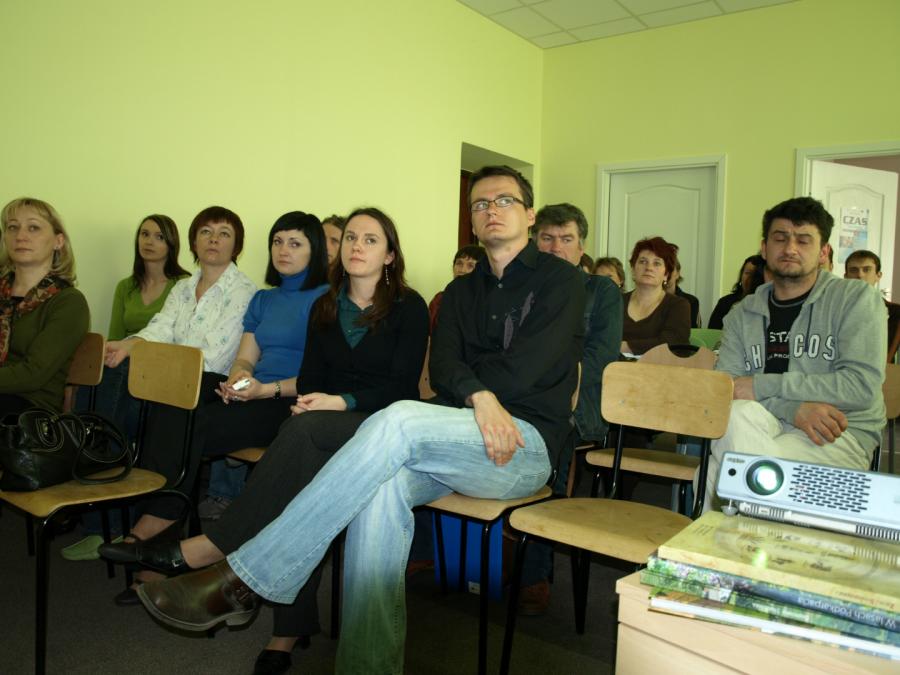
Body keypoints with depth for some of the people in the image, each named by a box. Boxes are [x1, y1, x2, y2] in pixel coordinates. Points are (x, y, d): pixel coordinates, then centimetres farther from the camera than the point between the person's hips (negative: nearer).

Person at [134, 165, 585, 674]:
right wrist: (479, 396, -18)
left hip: (528, 444, -4)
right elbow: (443, 368, 4)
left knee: (398, 422, -32)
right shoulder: (461, 291, 21)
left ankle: (241, 580, -27)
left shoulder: (559, 279, 6)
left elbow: (530, 365, -9)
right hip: (458, 443, 4)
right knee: (383, 484, -31)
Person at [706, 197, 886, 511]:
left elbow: (863, 385, -12)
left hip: (843, 436, -3)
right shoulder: (742, 314, 11)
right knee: (739, 414, -33)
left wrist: (761, 386, -15)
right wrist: (794, 408, -20)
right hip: (770, 424, 4)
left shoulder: (857, 299, 1)